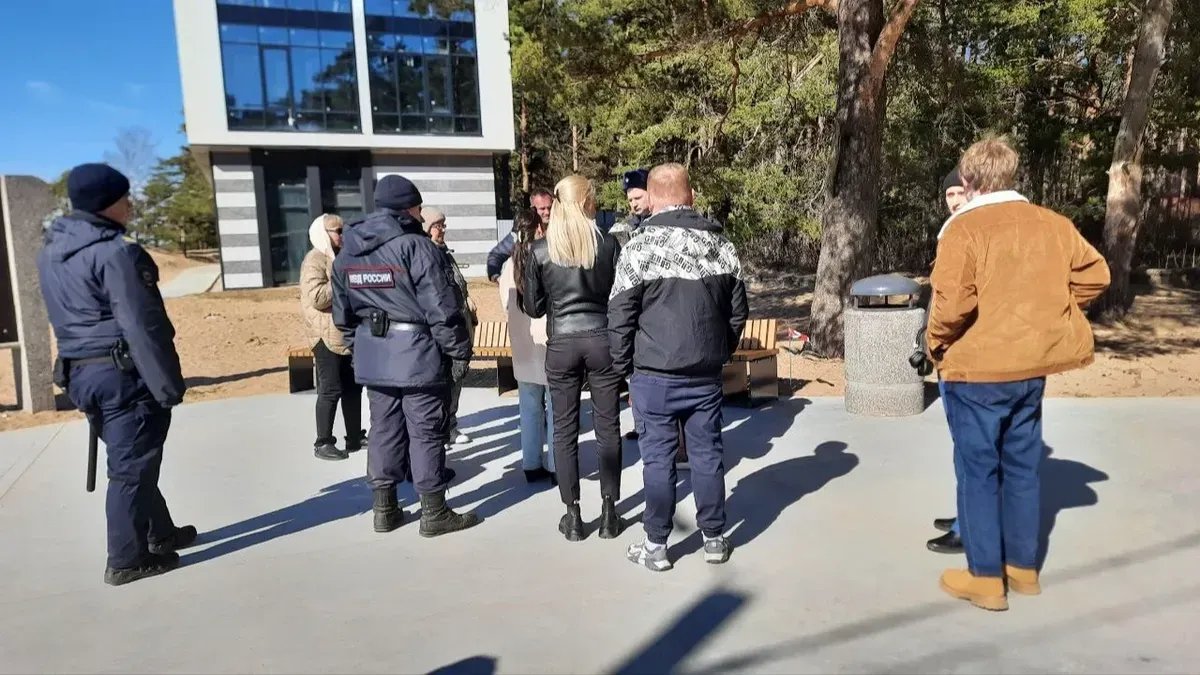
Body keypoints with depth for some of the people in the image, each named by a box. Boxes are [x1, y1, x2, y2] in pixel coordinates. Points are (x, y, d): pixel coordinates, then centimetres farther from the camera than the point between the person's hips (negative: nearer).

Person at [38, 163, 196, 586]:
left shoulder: (50, 251, 12)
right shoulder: (115, 252, -17)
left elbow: (67, 318, 18)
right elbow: (141, 326, -21)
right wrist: (168, 385, -18)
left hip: (79, 372, 9)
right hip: (123, 373, -9)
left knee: (131, 461, 19)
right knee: (131, 467, 1)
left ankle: (160, 533, 33)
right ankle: (127, 560, 9)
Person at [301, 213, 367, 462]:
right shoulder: (314, 260, -11)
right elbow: (317, 298, -24)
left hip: (347, 334, 9)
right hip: (327, 336, -9)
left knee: (353, 386, 12)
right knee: (331, 390, -6)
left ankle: (355, 437, 21)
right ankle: (323, 443, 3)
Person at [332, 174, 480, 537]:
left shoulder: (346, 252, 9)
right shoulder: (417, 246, -14)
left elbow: (343, 311, 13)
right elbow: (441, 308, -16)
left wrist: (357, 347, 21)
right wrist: (459, 352, -9)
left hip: (371, 354, 7)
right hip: (418, 352, -7)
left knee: (384, 428, 15)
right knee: (426, 432, 2)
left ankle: (384, 509, 23)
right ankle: (434, 513, 11)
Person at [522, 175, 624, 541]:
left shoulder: (540, 249, -2)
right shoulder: (608, 243, -4)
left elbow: (532, 307, 3)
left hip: (561, 344, 0)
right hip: (602, 339, 0)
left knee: (565, 429, 8)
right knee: (607, 427, 8)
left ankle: (573, 515, 13)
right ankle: (608, 512, 14)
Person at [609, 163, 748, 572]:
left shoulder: (641, 247, -11)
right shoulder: (721, 244, 5)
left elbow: (620, 315, -9)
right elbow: (738, 310, 10)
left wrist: (623, 365, 2)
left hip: (655, 373, -4)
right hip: (706, 373, 4)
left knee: (658, 457, 5)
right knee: (707, 453, 12)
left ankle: (656, 545, 15)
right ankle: (714, 539, 23)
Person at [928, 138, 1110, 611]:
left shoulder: (965, 227, -14)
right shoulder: (1052, 223, 7)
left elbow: (953, 302, -22)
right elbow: (1094, 274, 12)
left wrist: (936, 343, -5)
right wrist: (1047, 312, 17)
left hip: (977, 368, -6)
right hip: (1033, 365, 6)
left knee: (978, 470, 4)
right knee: (1023, 465, 16)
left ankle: (985, 578, 12)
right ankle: (1023, 566, 28)